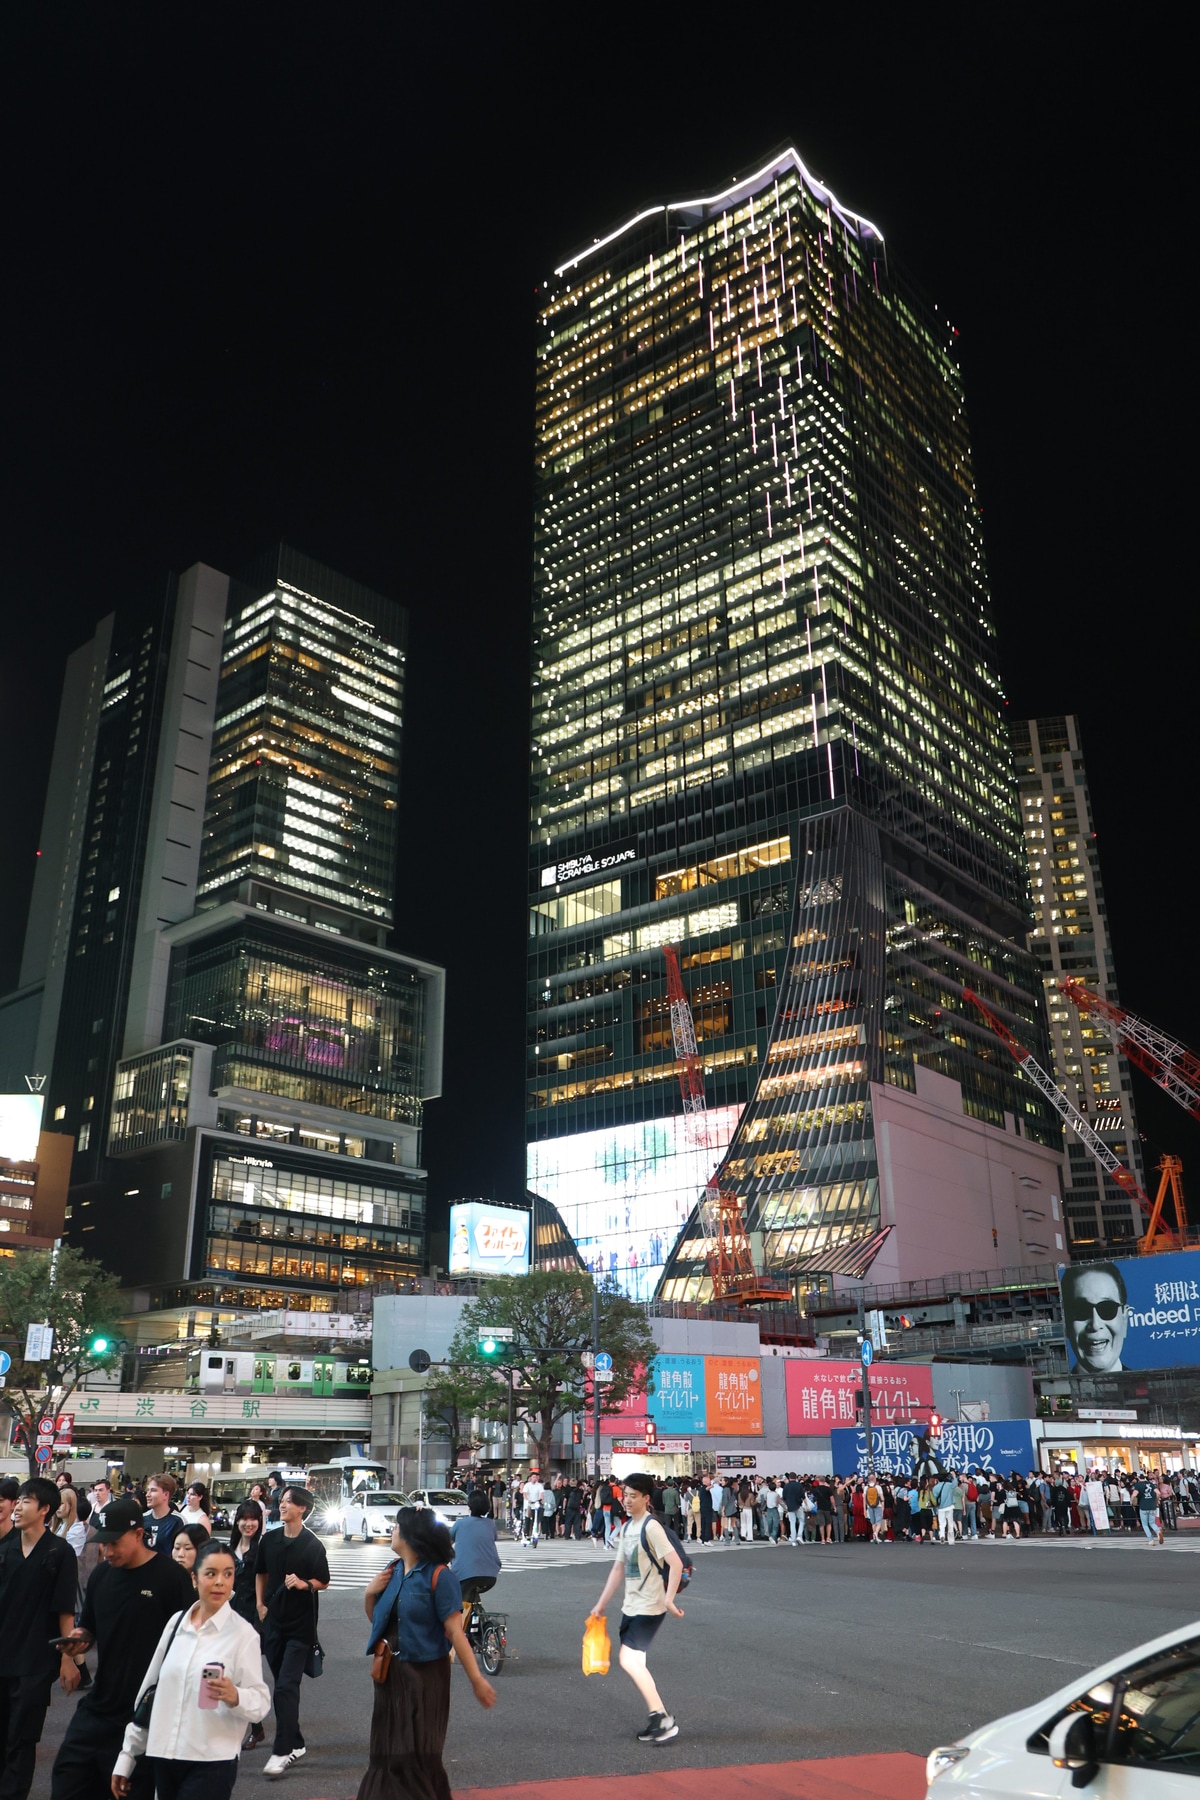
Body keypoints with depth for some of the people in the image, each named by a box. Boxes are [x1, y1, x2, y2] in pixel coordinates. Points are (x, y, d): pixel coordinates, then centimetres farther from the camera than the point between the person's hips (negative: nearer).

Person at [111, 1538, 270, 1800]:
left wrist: (234, 1696, -30)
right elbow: (150, 1688, 11)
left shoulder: (243, 1633, -9)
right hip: (165, 1757, 5)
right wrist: (128, 1754, 13)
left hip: (211, 1764, -5)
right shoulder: (176, 1622, 4)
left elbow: (261, 1703, -11)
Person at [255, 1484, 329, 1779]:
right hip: (274, 1621, 6)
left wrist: (304, 1584, -23)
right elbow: (261, 1573, 17)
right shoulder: (270, 1539, 4)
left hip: (300, 1625, -5)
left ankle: (282, 1752, -8)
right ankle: (296, 1743, 27)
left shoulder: (313, 1545, -10)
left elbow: (324, 1582, -5)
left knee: (286, 1687, -11)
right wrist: (261, 1604, 7)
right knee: (283, 1685, 14)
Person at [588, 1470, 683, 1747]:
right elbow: (619, 1568, 17)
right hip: (631, 1606, 9)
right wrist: (601, 1604, 18)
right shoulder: (626, 1527, 10)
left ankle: (663, 1719, -3)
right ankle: (659, 1717, 20)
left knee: (629, 1660, -13)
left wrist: (669, 1600, -28)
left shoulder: (651, 1527, -16)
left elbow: (676, 1564, -22)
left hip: (649, 1607, -9)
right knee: (634, 1663, 8)